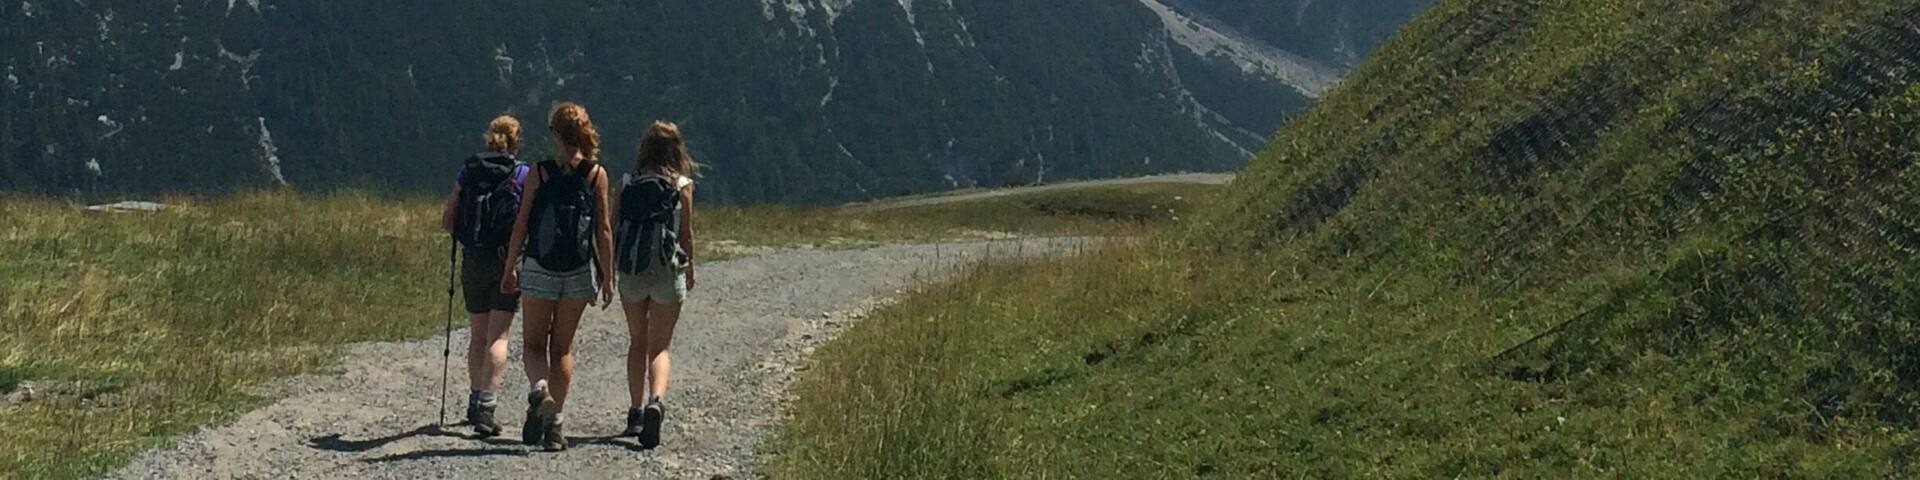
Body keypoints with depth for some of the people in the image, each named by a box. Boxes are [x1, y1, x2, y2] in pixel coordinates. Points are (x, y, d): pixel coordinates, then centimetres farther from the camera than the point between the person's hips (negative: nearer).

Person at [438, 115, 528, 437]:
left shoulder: (468, 172, 4)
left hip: (473, 260, 3)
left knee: (477, 335, 17)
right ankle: (486, 404, -18)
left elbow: (447, 220, 5)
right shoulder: (523, 176, -4)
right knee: (498, 337, -5)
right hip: (508, 261, -3)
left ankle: (476, 401, 28)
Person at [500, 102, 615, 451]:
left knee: (533, 342, 10)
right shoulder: (596, 174, -2)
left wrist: (510, 268, 6)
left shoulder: (539, 173, -5)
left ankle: (539, 390, -20)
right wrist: (607, 278, 5)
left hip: (539, 270, -2)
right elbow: (603, 231, -1)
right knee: (562, 347, 13)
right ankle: (555, 422, 10)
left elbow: (521, 224, -3)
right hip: (579, 273, 2)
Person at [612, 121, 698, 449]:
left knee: (637, 342, 18)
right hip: (668, 271, -2)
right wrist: (690, 269, 15)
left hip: (631, 271, 2)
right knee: (659, 347, 4)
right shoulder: (682, 184, -3)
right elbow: (686, 233, 0)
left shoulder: (626, 183, 2)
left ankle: (635, 412, 19)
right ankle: (656, 401, -21)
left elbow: (613, 226, 1)